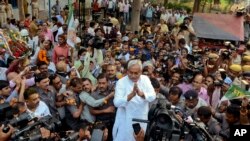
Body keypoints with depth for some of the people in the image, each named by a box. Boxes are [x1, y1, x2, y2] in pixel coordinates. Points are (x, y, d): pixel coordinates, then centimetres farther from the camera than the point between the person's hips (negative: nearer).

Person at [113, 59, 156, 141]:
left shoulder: (145, 79, -1)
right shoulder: (121, 82, -12)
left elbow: (153, 96, -12)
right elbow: (117, 103, -22)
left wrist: (141, 94, -32)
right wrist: (131, 95, -36)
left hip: (142, 119, 3)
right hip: (125, 120, -3)